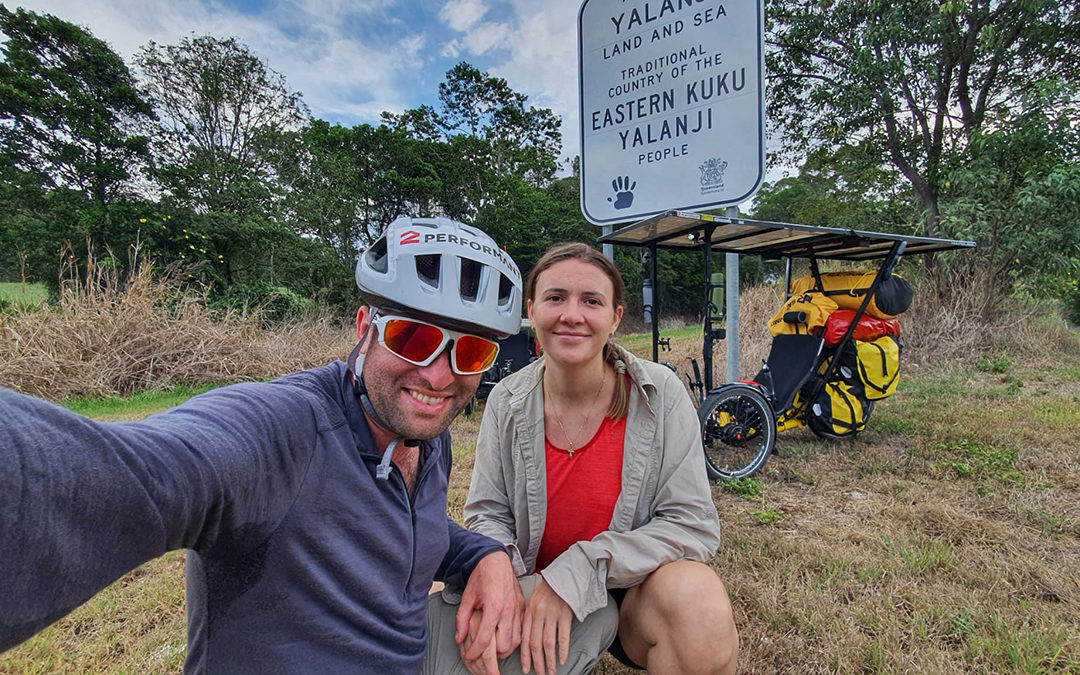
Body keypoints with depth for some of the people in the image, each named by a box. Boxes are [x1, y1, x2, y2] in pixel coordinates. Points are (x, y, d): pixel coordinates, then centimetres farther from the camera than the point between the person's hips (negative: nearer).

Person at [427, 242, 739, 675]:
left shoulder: (660, 393, -16)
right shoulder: (507, 403, -8)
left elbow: (694, 525, -17)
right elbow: (487, 513, -3)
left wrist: (577, 573, -26)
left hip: (637, 595, -2)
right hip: (533, 593, 3)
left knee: (698, 601, -33)